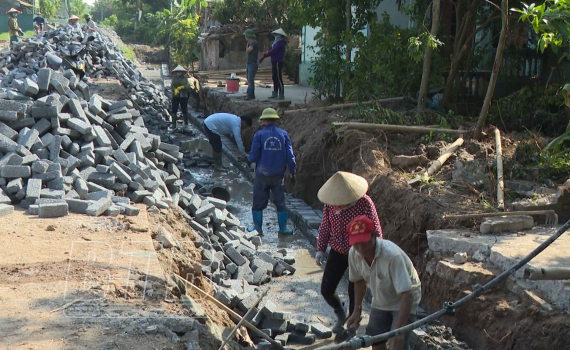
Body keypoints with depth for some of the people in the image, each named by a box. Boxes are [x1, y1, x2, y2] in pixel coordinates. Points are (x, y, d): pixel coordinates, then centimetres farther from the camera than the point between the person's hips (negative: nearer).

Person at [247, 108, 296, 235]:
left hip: (262, 174, -2)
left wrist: (249, 159, 13)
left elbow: (254, 156, -10)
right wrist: (292, 171, 8)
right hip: (278, 175, 2)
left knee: (258, 201, 10)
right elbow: (290, 155, -2)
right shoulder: (283, 134, -2)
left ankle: (257, 227, 16)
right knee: (280, 201, 12)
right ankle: (283, 228, 16)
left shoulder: (259, 134, -8)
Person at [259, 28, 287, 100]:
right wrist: (263, 57, 15)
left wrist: (265, 54, -1)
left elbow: (272, 51, -19)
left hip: (278, 63, -10)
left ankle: (281, 95, -4)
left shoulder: (280, 43, -16)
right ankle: (275, 94, 18)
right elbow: (272, 51, 19)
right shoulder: (277, 42, 17)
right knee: (275, 78, 13)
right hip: (274, 63, 10)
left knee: (279, 79, -7)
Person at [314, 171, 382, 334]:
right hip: (337, 252, 4)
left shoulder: (364, 203, -21)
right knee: (326, 290, 2)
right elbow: (325, 227, 5)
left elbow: (375, 231, -13)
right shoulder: (330, 203, -9)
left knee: (354, 294, 2)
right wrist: (320, 249, -4)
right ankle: (340, 314, 35)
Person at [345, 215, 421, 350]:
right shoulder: (354, 253, -18)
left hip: (402, 302, -6)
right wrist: (357, 310, 6)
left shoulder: (393, 255, -37)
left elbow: (407, 294, -38)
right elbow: (359, 281, 4)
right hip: (380, 301, 6)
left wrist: (399, 329, -42)